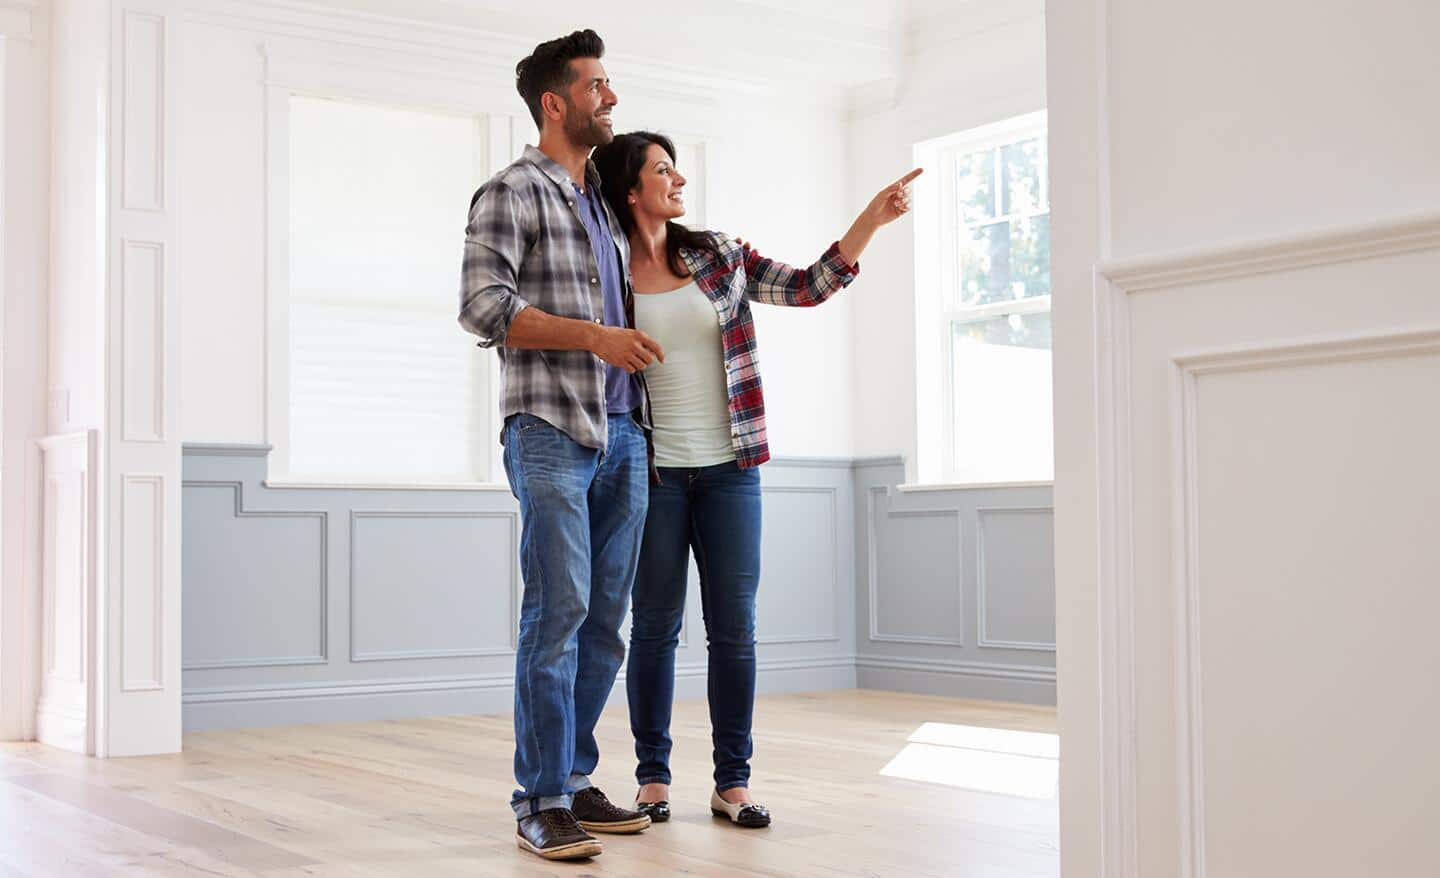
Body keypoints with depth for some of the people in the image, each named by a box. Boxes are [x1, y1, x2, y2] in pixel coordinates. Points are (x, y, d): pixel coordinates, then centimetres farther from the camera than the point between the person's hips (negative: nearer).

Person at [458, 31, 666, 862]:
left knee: (605, 619, 7)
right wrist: (595, 335, -18)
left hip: (623, 433, 8)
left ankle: (575, 779, 16)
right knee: (559, 610, -11)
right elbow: (483, 306, -14)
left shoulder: (605, 202, 22)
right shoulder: (512, 193, -1)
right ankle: (542, 803, -6)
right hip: (552, 431, -8)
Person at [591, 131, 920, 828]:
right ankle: (653, 778, 15)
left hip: (728, 469, 2)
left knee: (734, 628, 2)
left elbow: (806, 287, 5)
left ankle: (732, 782, 10)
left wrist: (872, 219, -2)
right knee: (655, 626, 4)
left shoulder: (718, 255, 7)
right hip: (651, 472, -2)